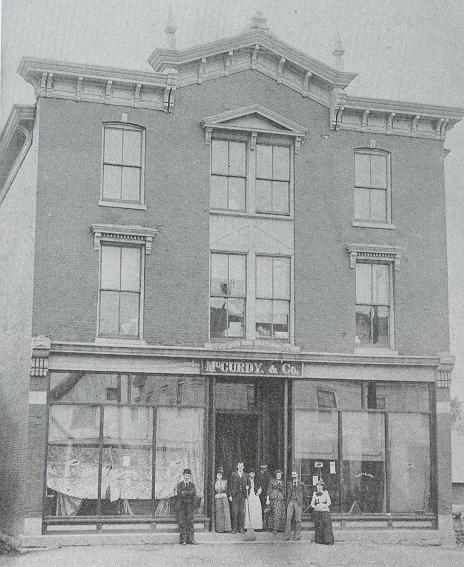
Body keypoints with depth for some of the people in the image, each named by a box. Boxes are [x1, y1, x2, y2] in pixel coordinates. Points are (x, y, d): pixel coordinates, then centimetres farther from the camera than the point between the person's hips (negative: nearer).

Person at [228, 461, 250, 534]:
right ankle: (234, 528, 0)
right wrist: (230, 495, -4)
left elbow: (248, 484, 25)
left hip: (243, 495, 2)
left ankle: (241, 528, 6)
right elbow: (230, 485, 2)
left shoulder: (245, 475, 11)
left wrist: (247, 487, 2)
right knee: (234, 512, -5)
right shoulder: (233, 474, 4)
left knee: (242, 512, 1)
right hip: (235, 495, -2)